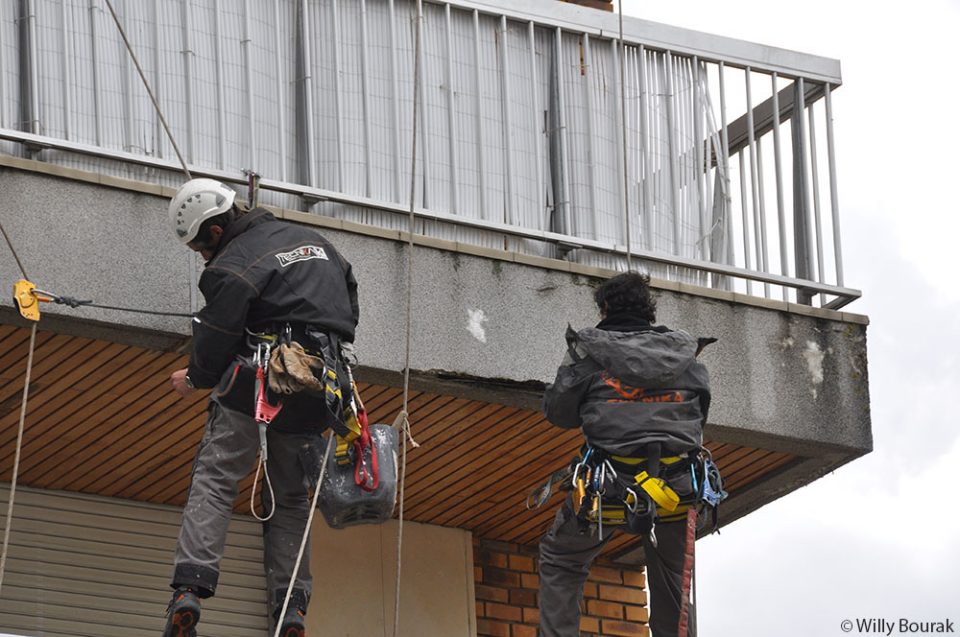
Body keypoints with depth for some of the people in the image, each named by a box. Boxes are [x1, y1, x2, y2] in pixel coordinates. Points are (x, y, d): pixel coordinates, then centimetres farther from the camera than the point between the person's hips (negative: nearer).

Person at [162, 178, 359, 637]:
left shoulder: (232, 267, -7)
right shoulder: (312, 240, 18)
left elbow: (214, 347, -9)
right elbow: (350, 309, 25)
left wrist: (193, 380, 11)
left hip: (256, 385, -7)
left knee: (214, 479, -5)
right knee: (290, 496, 14)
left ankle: (190, 588, -22)